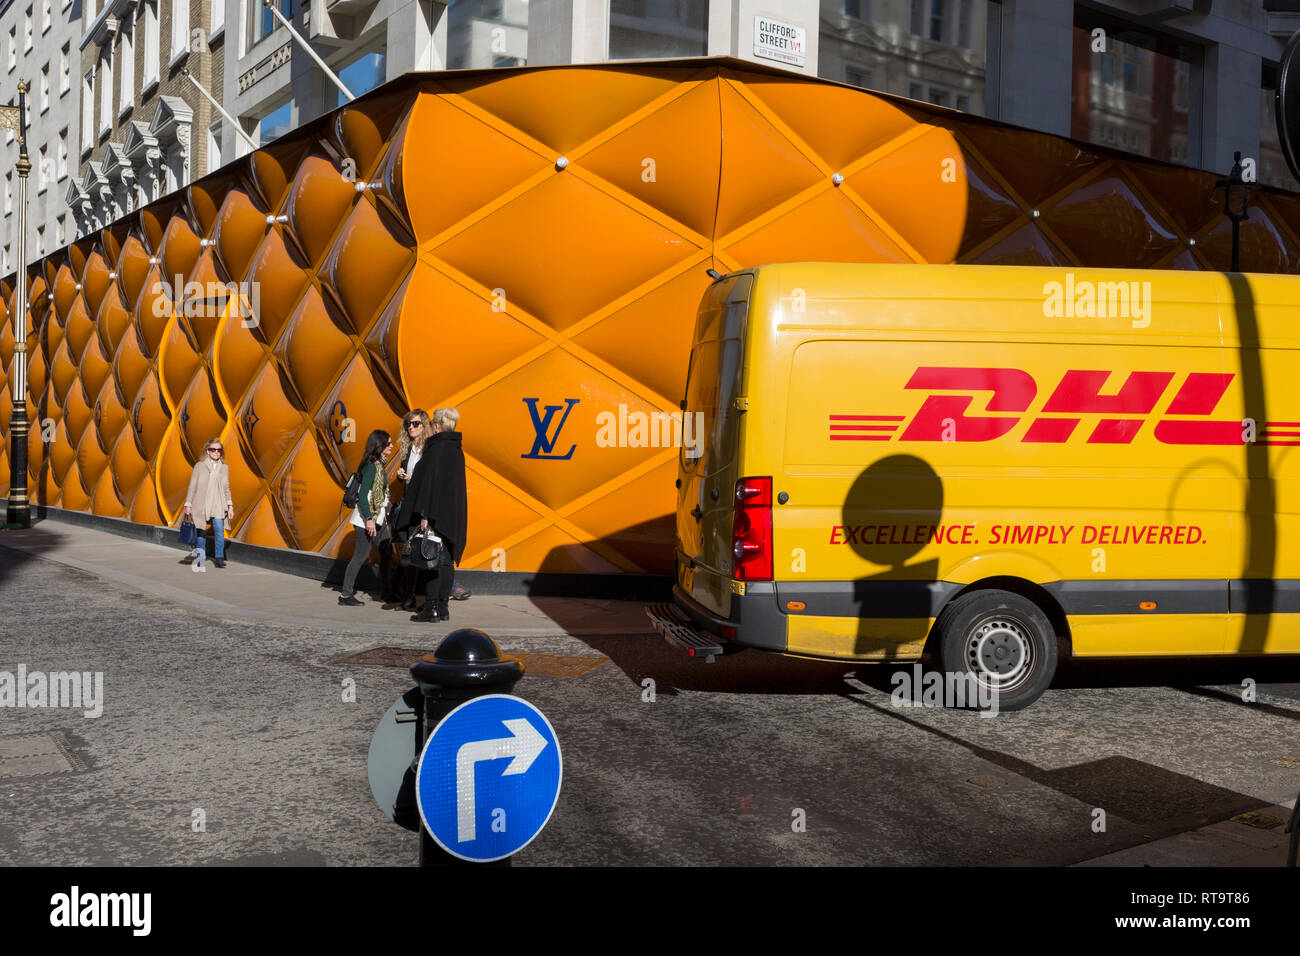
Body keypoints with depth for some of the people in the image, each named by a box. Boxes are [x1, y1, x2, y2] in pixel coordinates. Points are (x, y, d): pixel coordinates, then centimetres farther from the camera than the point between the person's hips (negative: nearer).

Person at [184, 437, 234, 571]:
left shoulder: (224, 467, 12)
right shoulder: (199, 466, 4)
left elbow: (226, 488, 16)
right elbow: (192, 486, 4)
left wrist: (230, 506, 10)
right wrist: (188, 505, 1)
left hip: (218, 505, 1)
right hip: (201, 504, -1)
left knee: (219, 529, -11)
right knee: (200, 531, 2)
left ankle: (219, 558, -5)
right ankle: (200, 558, 13)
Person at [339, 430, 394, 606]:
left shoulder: (379, 465, 12)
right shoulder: (371, 466, -16)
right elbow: (363, 494, -21)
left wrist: (385, 515, 19)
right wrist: (369, 519, -24)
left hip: (378, 517, 10)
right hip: (366, 518, -10)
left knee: (387, 551, 12)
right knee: (361, 555, -6)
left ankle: (385, 589, 22)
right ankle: (346, 594, 0)